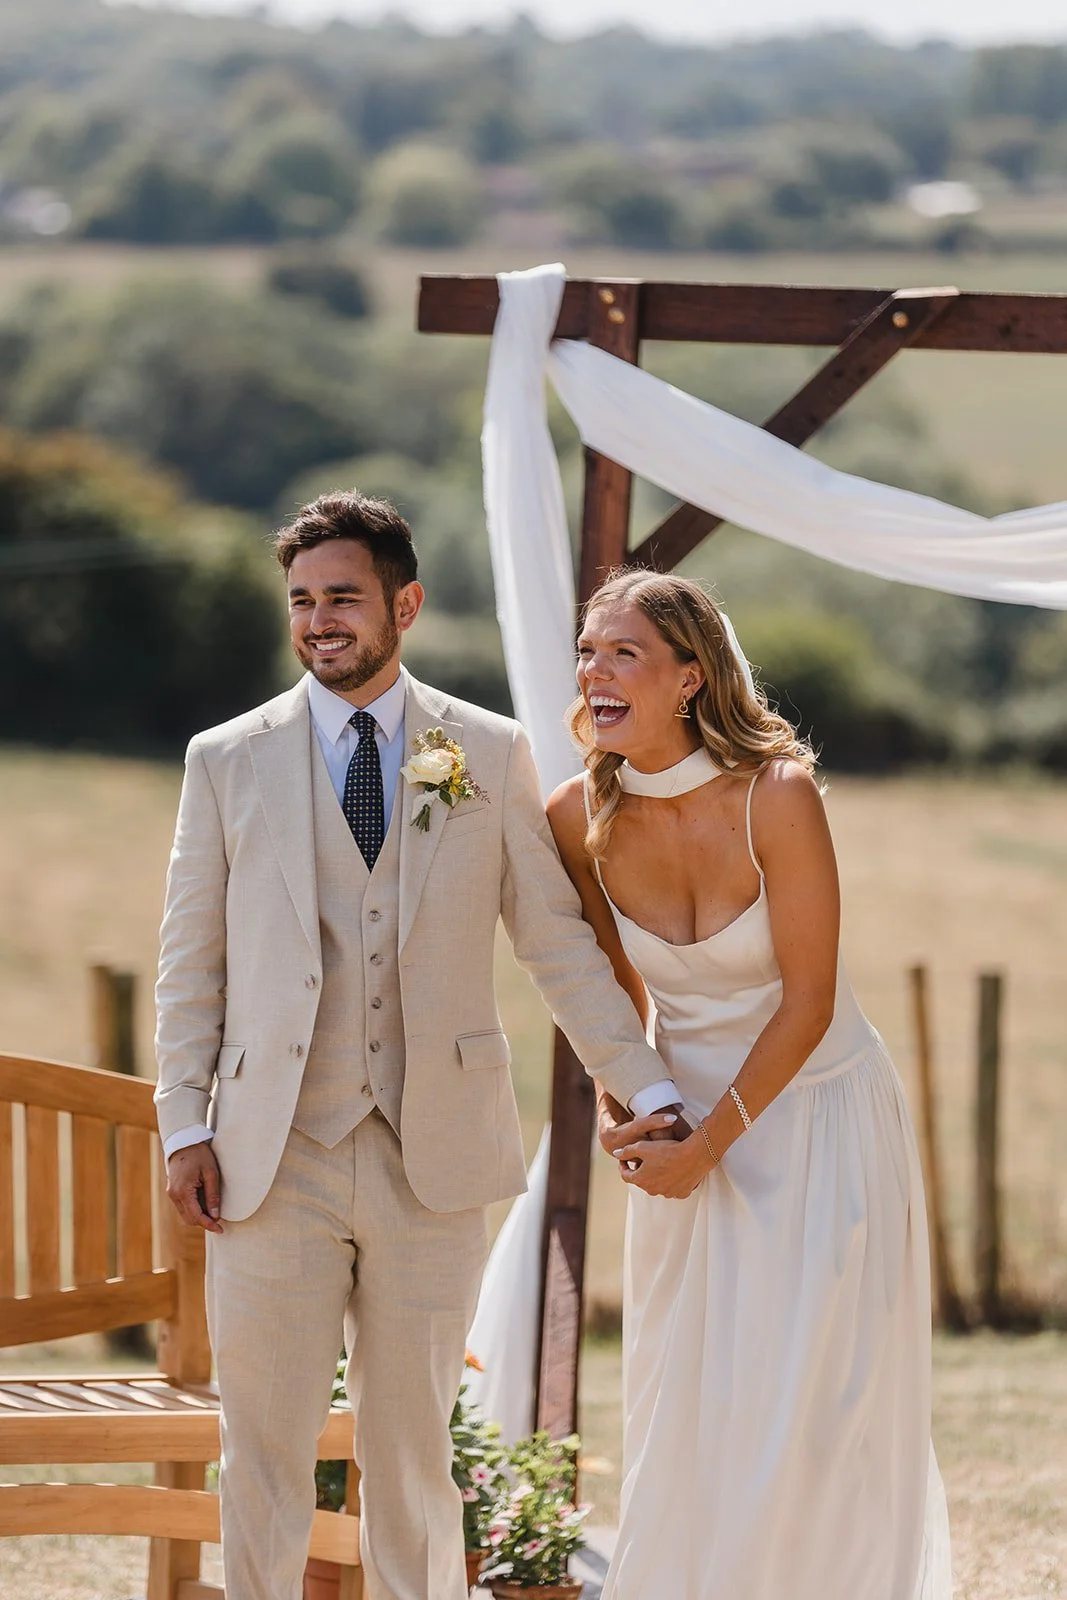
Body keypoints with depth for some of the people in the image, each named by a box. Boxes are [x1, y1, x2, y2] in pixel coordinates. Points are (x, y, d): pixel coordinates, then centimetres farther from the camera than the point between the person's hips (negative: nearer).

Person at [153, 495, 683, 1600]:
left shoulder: (492, 757, 5)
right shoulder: (227, 761, 5)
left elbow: (558, 941, 6)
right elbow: (192, 960, 7)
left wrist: (649, 1093, -1)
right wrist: (183, 1127, 0)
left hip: (431, 1158, 0)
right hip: (275, 1158, 0)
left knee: (413, 1444, 8)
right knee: (264, 1444, 1)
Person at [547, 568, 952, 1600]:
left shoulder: (776, 796, -21)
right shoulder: (579, 818, -8)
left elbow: (807, 1001, -16)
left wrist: (709, 1145, -15)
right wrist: (614, 1106, -5)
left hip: (815, 1116, -4)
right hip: (688, 1125, 4)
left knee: (807, 1413, -5)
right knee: (684, 1415, 4)